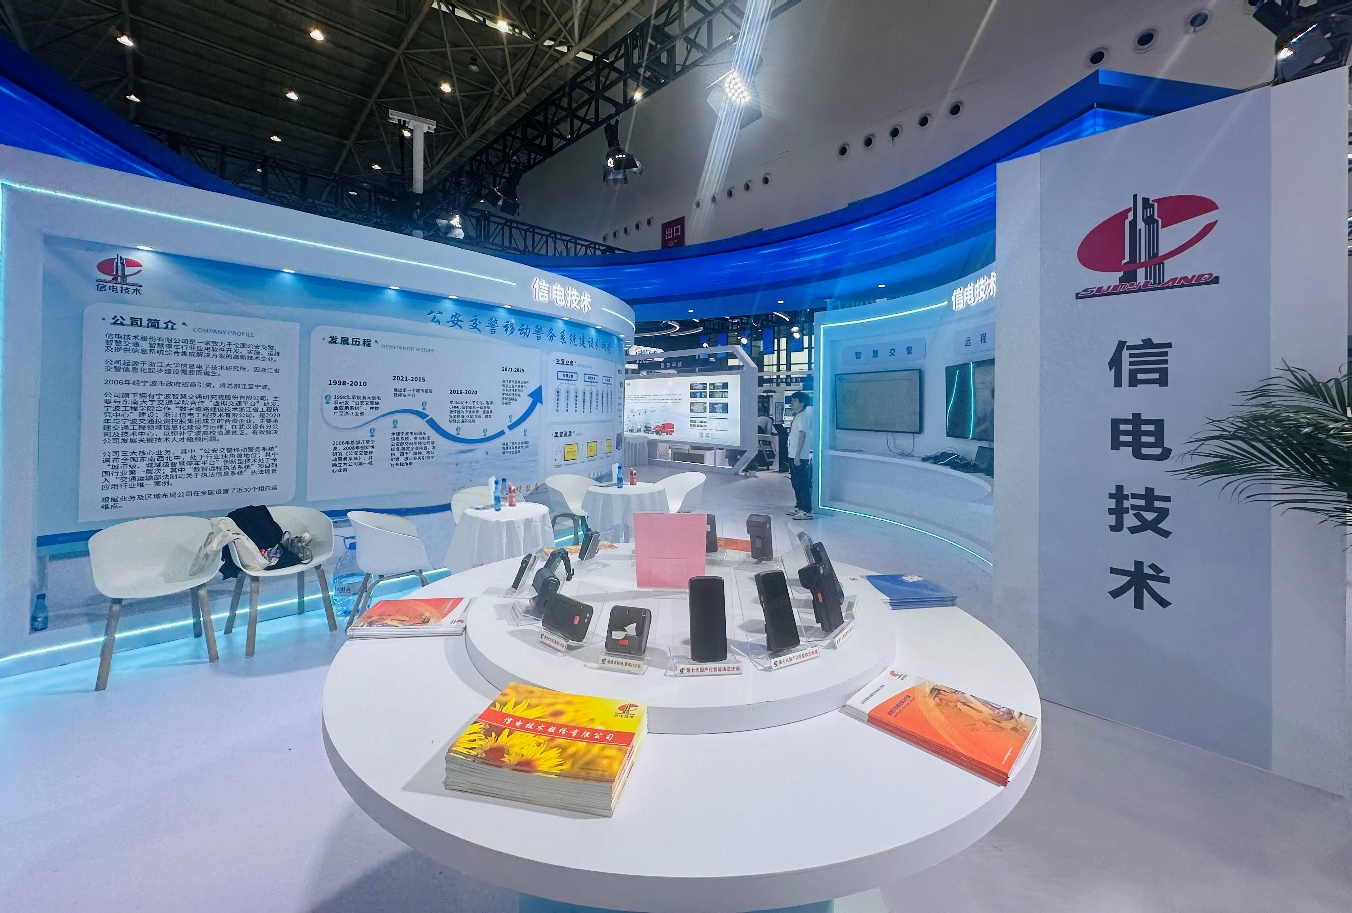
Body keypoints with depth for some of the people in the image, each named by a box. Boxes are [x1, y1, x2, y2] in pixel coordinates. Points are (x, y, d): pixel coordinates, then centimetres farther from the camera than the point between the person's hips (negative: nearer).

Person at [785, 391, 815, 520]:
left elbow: (802, 435, -21)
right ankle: (799, 507, 26)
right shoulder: (796, 417, 16)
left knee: (803, 484, -6)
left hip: (800, 457, -10)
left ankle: (807, 511, -2)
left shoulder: (802, 417, -13)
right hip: (793, 456, 10)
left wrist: (798, 455, -24)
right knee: (796, 483, 16)